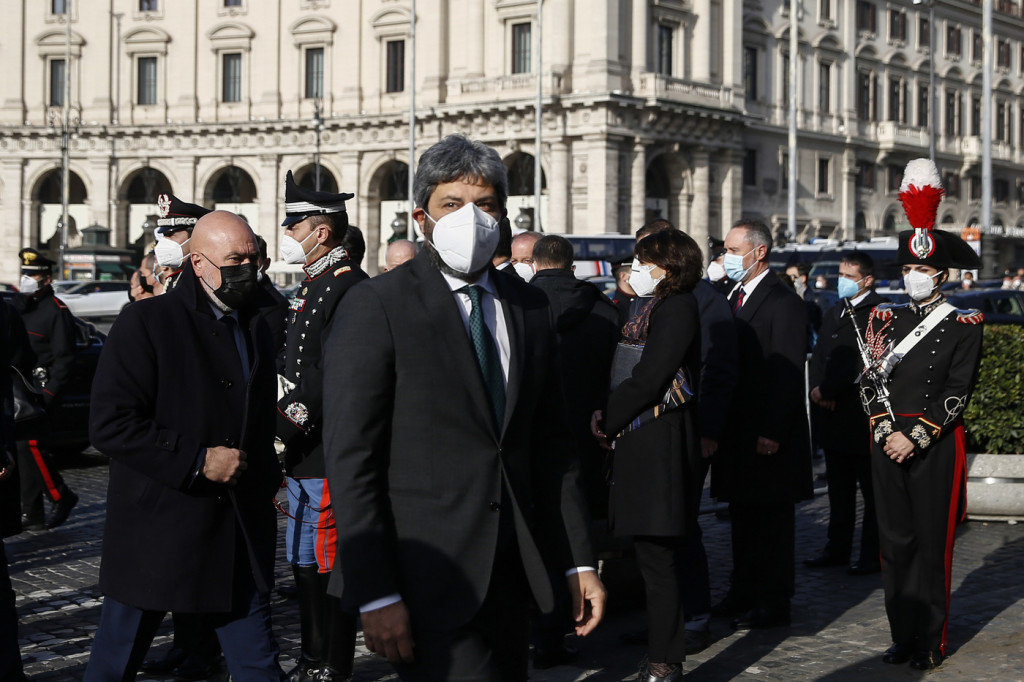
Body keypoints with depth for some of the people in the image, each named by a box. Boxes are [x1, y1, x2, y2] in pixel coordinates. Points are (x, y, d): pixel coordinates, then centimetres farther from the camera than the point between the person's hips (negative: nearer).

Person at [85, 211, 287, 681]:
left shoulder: (256, 327, 12)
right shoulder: (145, 322, -10)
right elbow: (109, 424, -18)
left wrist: (268, 481, 12)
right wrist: (196, 462, -19)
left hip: (240, 534, 5)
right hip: (155, 532, -5)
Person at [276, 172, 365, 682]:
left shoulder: (350, 287, -14)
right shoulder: (314, 286, 18)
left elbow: (333, 373, -22)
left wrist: (282, 420, -21)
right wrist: (285, 437, 17)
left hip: (328, 457, -10)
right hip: (304, 454, 10)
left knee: (324, 562, -3)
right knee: (305, 562, 16)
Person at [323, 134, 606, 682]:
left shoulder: (529, 307, 13)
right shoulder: (376, 306, -6)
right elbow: (349, 460, -10)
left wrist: (578, 562, 11)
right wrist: (374, 595, -15)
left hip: (512, 573, 6)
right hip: (425, 577, -6)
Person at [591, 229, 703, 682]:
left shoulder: (675, 308, -14)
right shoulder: (657, 307, 16)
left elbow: (648, 379, -19)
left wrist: (608, 421, -9)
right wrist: (609, 417, 3)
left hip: (658, 442, -10)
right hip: (642, 438, 10)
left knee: (657, 554, -5)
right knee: (657, 552, 16)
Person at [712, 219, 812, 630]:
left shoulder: (785, 304, -12)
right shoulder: (734, 298, 14)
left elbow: (787, 375, -17)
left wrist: (772, 433, -21)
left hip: (769, 436, -8)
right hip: (737, 433, 8)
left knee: (773, 518, 0)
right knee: (742, 514, 15)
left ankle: (774, 602, 7)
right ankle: (744, 592, 25)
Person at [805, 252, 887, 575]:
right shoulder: (833, 312, 17)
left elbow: (861, 362, -19)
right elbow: (818, 357, 17)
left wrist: (826, 390, -13)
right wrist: (817, 389, -2)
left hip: (862, 417, -8)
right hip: (832, 415, 8)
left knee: (871, 490, 1)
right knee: (839, 488, 15)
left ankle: (872, 556, 6)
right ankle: (837, 549, 22)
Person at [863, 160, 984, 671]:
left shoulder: (963, 323, -2)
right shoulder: (883, 317, 11)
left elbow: (958, 390, -9)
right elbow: (868, 382, 8)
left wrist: (916, 437, -15)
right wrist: (885, 431, -6)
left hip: (936, 442, -4)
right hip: (886, 439, 4)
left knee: (932, 542, 1)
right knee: (894, 539, 7)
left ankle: (931, 641, 9)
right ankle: (902, 635, 17)